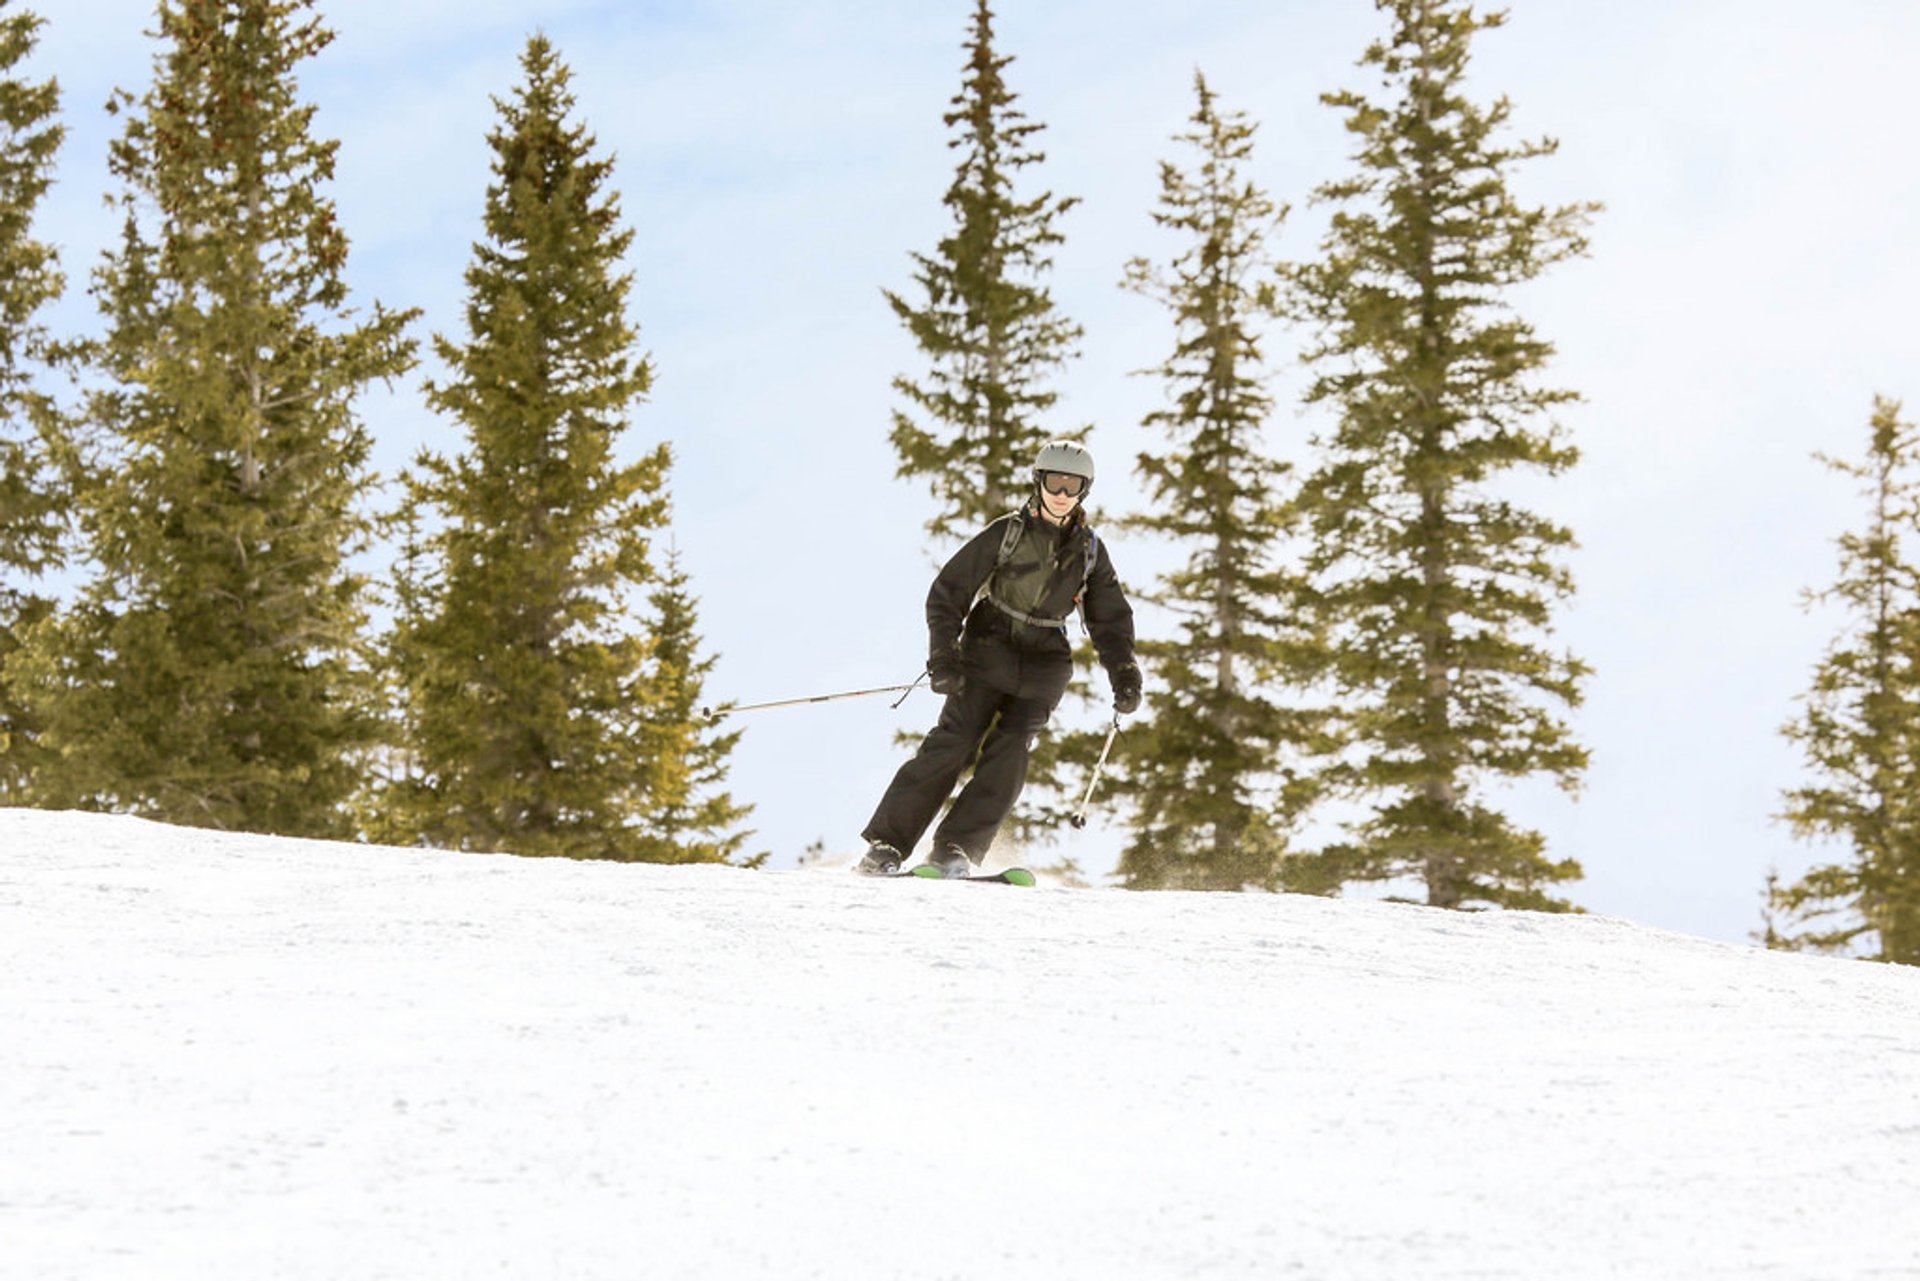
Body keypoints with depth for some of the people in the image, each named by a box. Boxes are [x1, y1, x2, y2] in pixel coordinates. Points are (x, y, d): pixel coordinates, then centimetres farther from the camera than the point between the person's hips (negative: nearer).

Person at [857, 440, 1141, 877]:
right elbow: (947, 594, -4)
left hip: (1042, 667, 3)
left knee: (1009, 752, -16)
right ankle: (886, 844, -14)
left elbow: (1111, 620, 14)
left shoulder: (1090, 552, 5)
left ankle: (956, 849, -16)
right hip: (988, 653, -3)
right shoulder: (1006, 533, -5)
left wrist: (1124, 676, 0)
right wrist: (943, 657, -15)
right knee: (953, 742, -15)